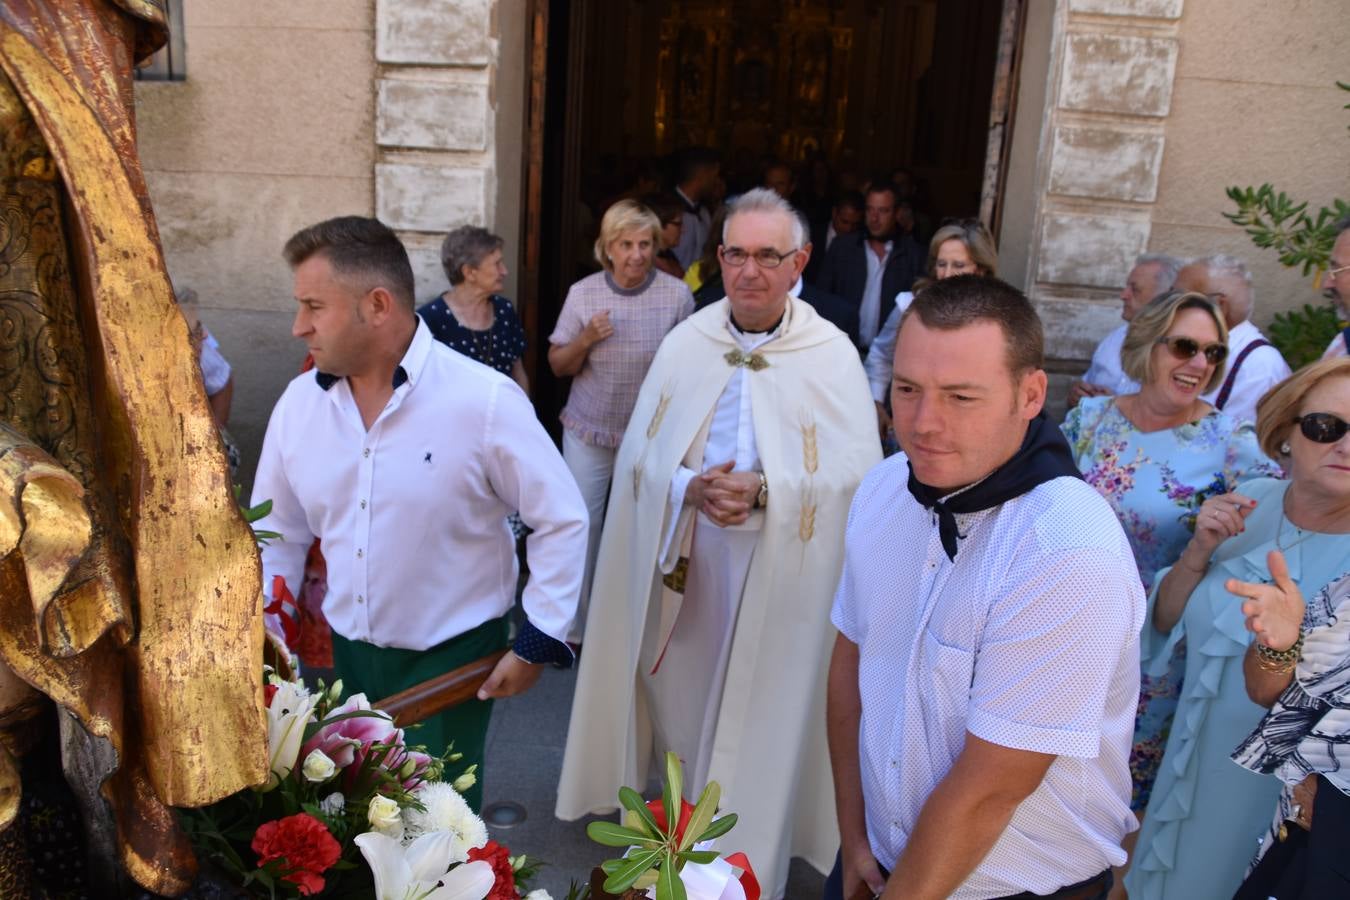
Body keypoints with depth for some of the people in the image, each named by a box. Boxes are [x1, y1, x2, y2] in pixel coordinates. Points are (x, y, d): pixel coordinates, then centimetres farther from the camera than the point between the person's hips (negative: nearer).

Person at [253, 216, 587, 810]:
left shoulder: (485, 400, -18)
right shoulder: (299, 403, -3)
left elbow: (562, 520, -10)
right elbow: (277, 535, 9)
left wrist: (536, 642, -10)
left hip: (452, 659, -4)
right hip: (342, 653, 4)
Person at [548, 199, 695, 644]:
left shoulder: (677, 294, -10)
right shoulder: (583, 293, -5)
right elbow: (557, 366, 1)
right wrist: (586, 339, -18)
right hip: (589, 432, 1)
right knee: (580, 528, 7)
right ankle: (573, 627, 25)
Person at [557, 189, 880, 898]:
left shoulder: (833, 355, -8)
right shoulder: (684, 344, 2)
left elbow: (861, 469, -12)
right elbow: (639, 454, 0)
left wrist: (766, 492, -24)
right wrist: (690, 487, -19)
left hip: (780, 577, -3)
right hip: (683, 565, 3)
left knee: (760, 719, 6)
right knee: (679, 701, 15)